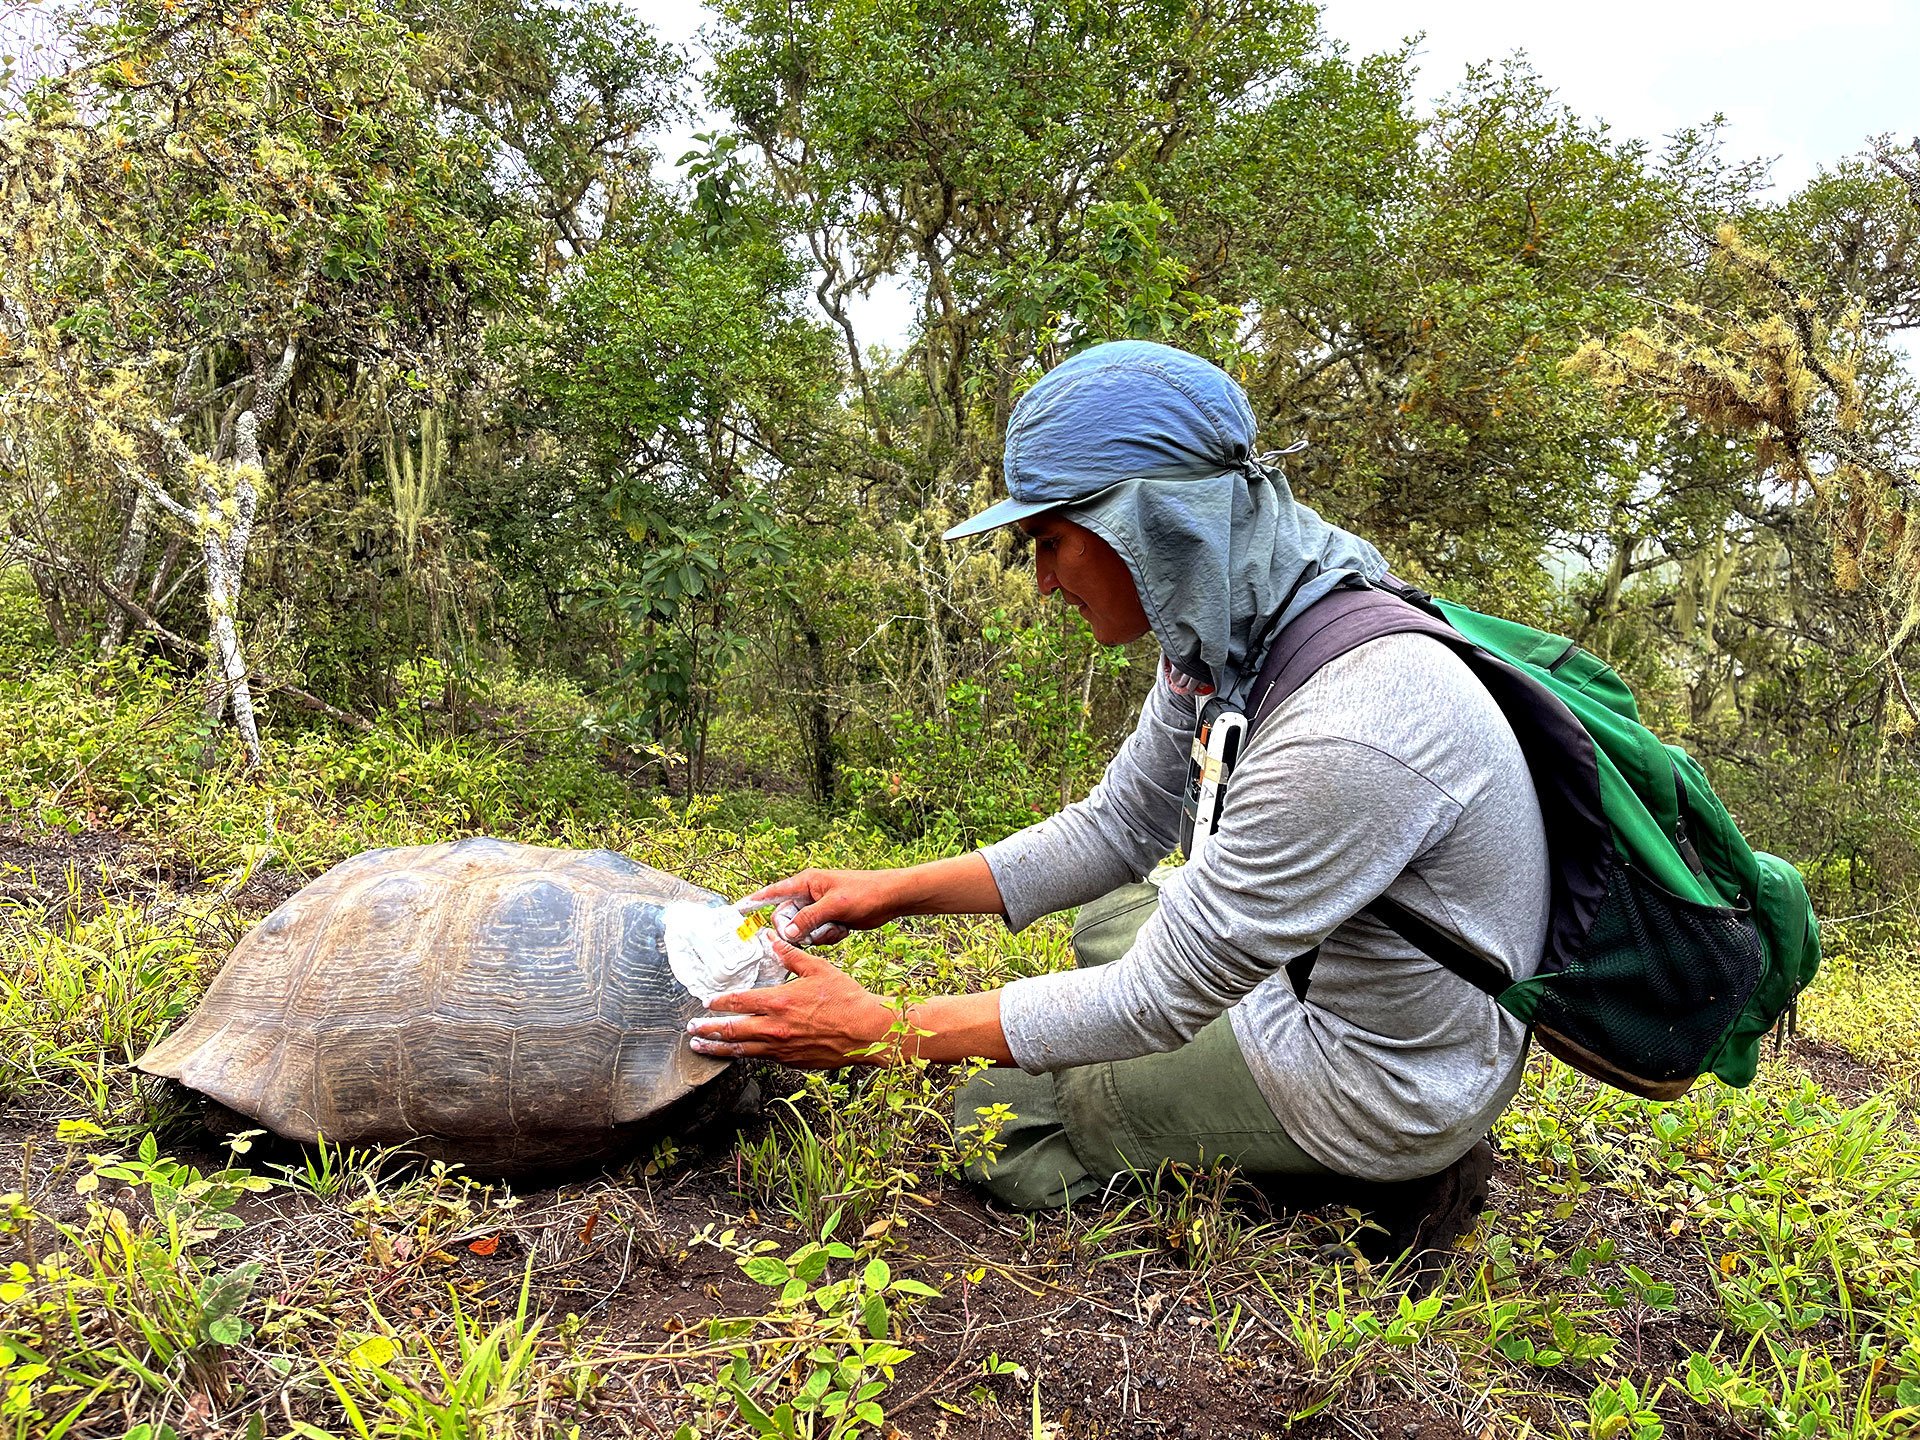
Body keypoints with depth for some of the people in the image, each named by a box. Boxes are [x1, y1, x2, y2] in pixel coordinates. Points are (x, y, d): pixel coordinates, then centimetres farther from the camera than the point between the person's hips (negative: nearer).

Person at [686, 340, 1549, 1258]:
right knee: (1101, 913, 27)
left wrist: (880, 1031, -21)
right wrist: (895, 891, 0)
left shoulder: (1347, 735, -35)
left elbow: (1160, 1001, -27)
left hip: (1384, 1074, -8)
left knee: (997, 1123, 2)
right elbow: (1115, 828, 6)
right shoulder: (1226, 635, -7)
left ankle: (1378, 1183, 3)